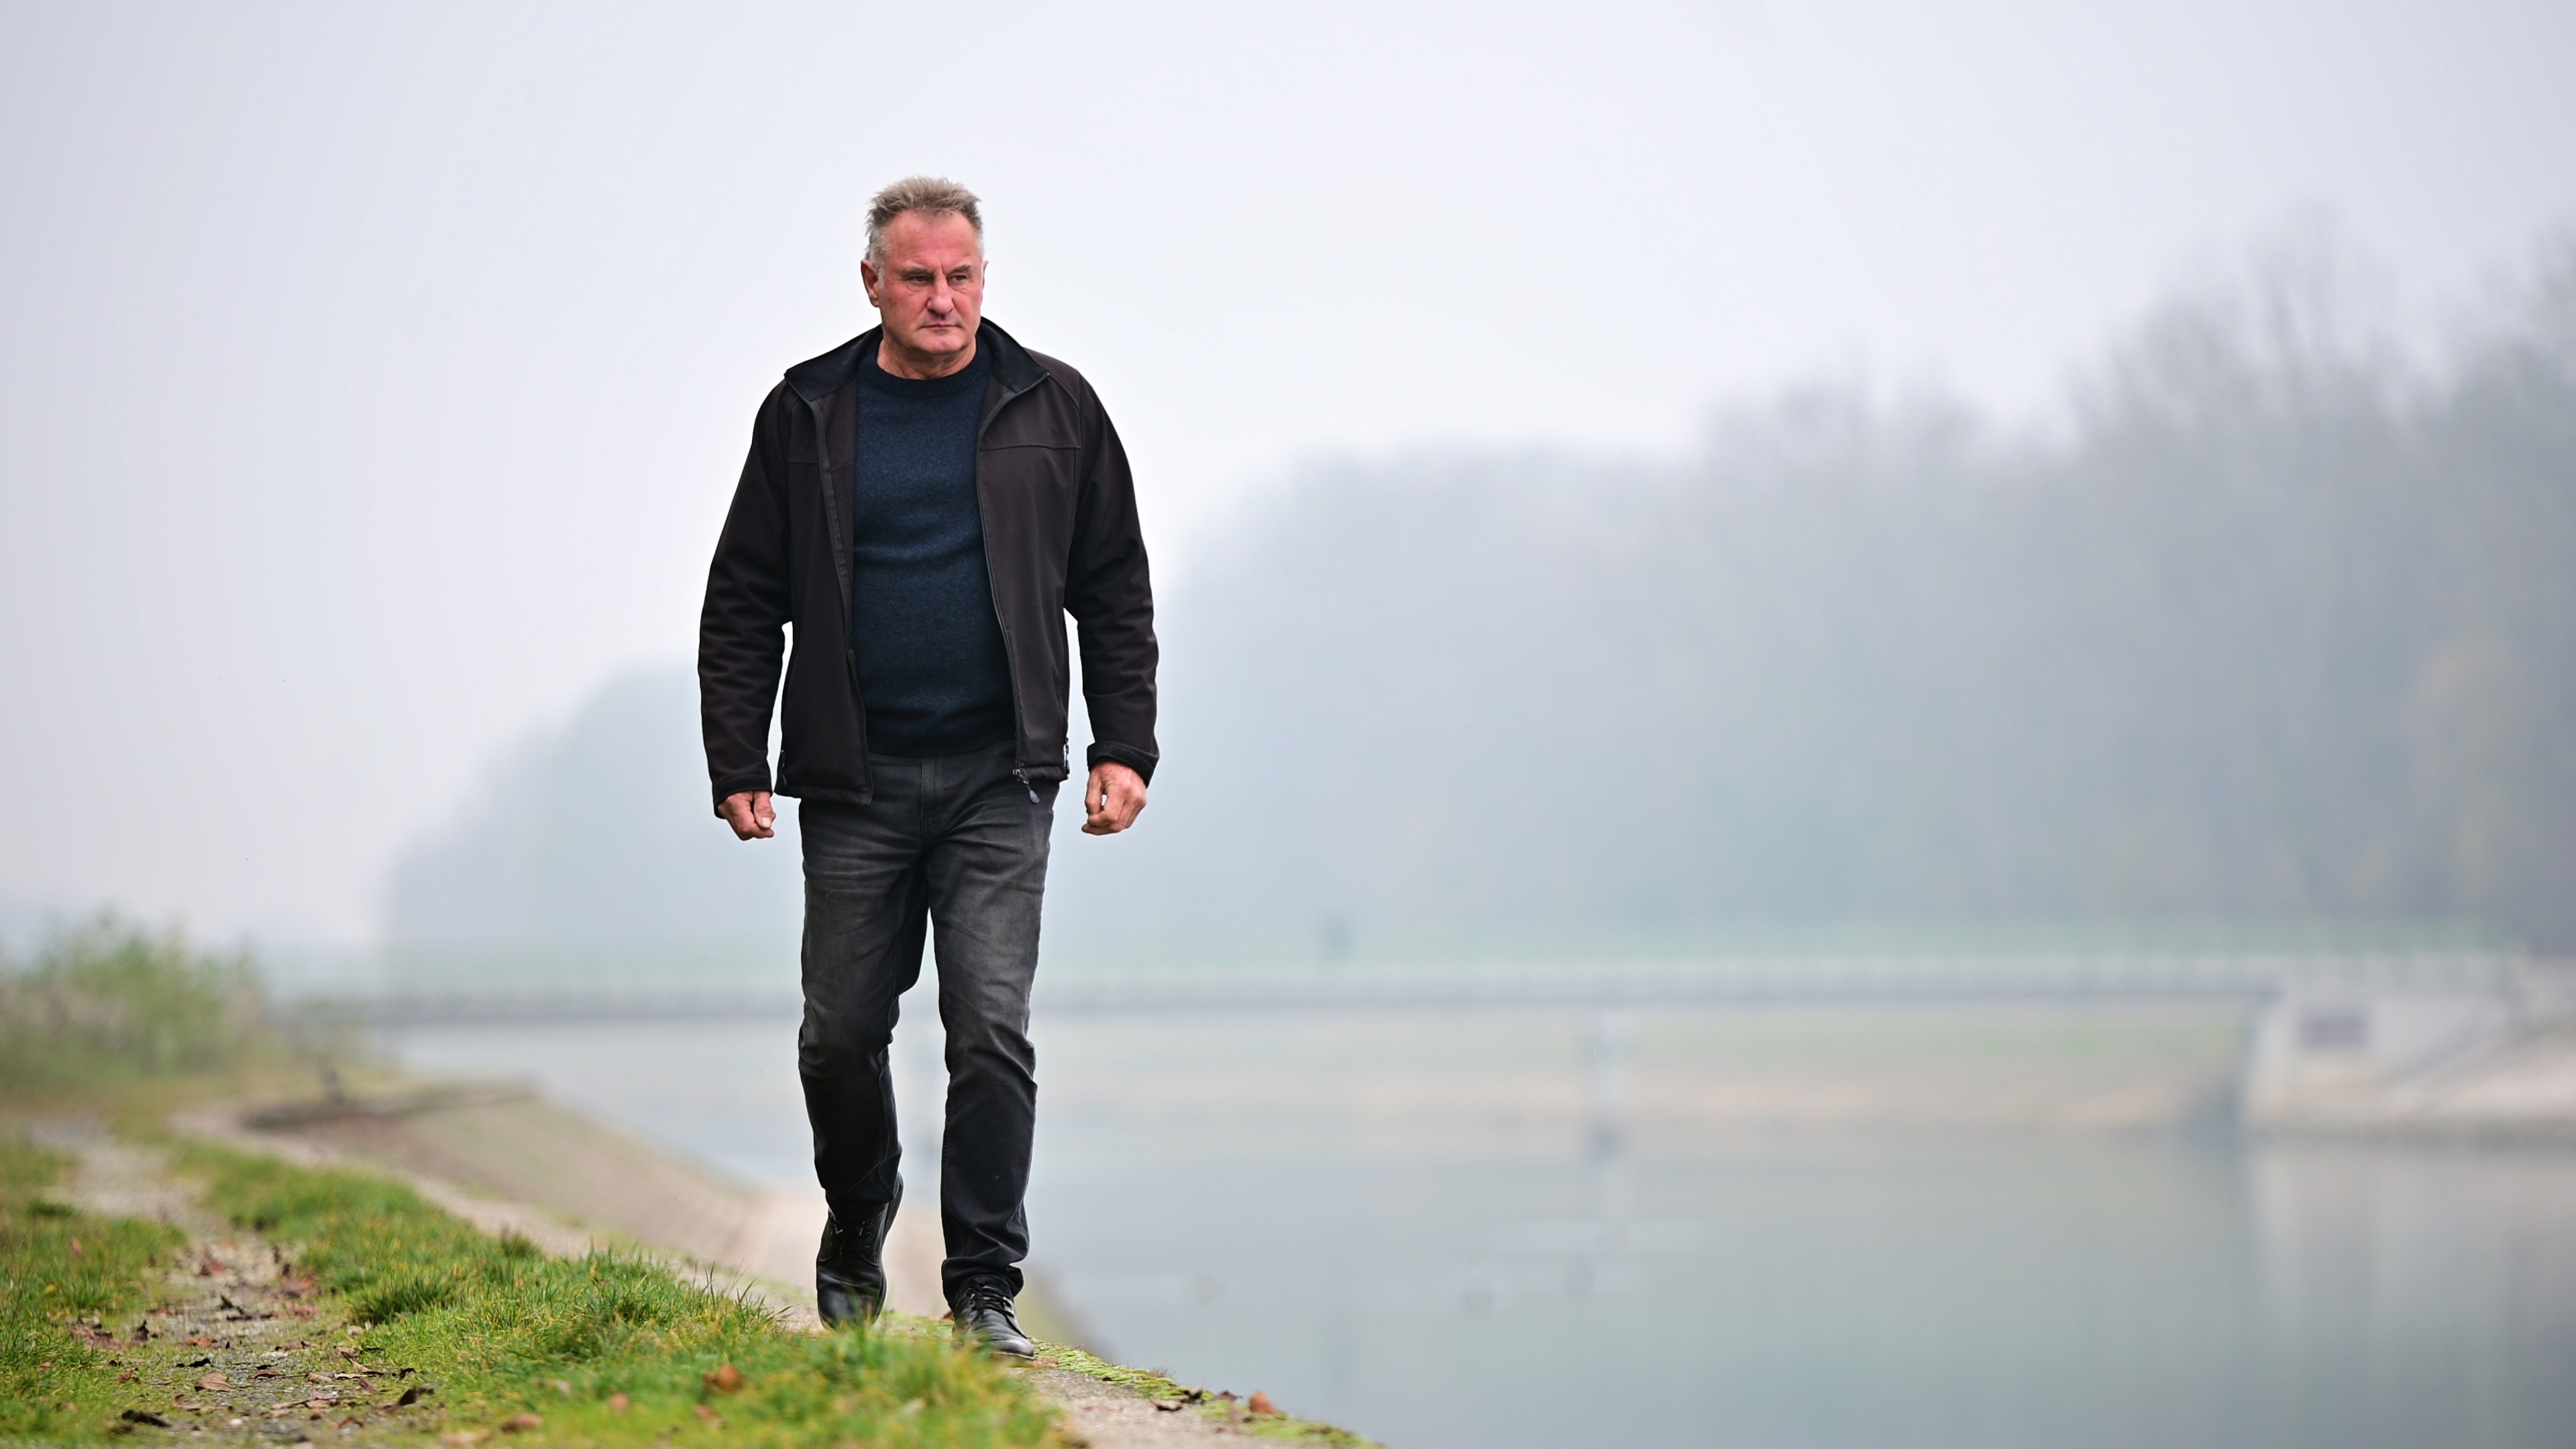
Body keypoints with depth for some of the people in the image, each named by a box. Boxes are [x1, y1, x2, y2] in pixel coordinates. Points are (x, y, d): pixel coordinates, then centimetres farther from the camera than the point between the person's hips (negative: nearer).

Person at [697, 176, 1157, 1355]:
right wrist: (736, 762, 1)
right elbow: (744, 601, 8)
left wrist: (1123, 748, 1)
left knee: (991, 1028, -9)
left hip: (999, 777, -1)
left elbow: (1114, 589, 9)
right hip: (855, 781, 1)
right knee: (842, 1032, 7)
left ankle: (984, 1290, -5)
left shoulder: (1052, 408, 5)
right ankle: (856, 1226, 33)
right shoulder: (807, 416, 5)